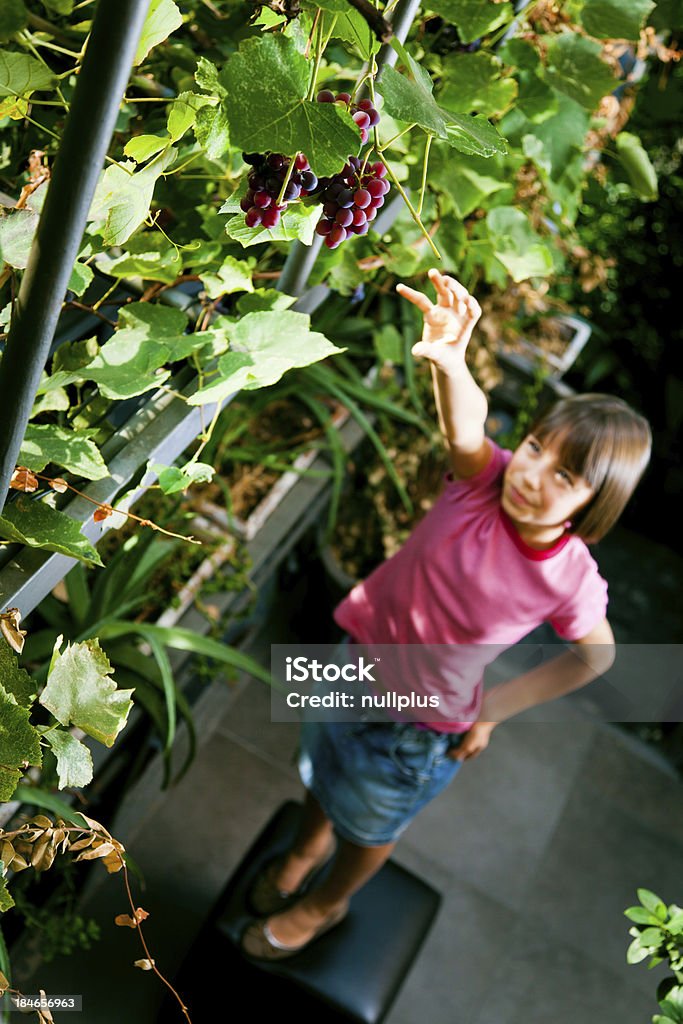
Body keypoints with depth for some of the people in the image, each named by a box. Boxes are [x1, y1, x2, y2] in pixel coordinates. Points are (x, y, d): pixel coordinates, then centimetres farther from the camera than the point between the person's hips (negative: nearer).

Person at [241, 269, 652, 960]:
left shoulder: (572, 581, -26)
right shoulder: (485, 478, -24)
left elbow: (594, 655, -7)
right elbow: (465, 423, -45)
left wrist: (493, 708, -6)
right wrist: (449, 359, -65)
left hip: (424, 727, -2)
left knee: (371, 825, 24)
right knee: (321, 774, 30)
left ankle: (325, 903, 59)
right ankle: (308, 846, 67)